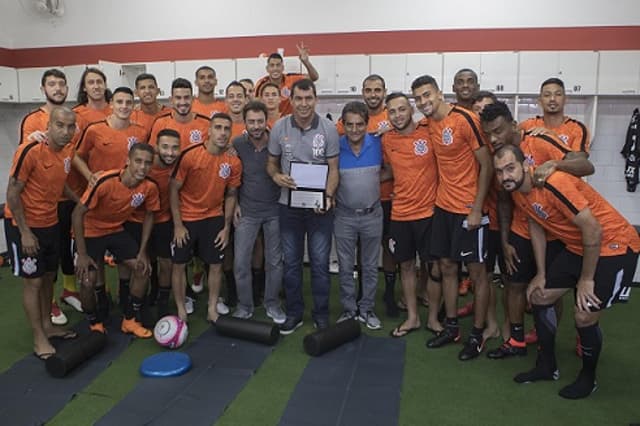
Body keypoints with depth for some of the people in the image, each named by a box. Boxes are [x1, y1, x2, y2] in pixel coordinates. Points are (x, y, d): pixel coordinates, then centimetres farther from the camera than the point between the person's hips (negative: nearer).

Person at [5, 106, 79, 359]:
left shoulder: (68, 150, -1)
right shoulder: (30, 151, -22)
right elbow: (12, 194, -18)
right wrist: (25, 232, -17)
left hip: (51, 224, 7)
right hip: (25, 226, -7)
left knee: (48, 277, 16)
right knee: (33, 281, 1)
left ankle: (47, 326, 32)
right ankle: (39, 340, 12)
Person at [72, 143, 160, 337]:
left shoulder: (150, 187, -18)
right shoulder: (106, 181, -32)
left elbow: (149, 215, 0)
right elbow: (77, 213, -25)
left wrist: (142, 251, -3)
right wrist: (81, 254, -23)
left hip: (117, 230, 5)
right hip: (90, 232, -4)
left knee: (142, 268, -2)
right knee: (88, 281, -14)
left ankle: (130, 320, 16)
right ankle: (94, 323, 16)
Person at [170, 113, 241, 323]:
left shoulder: (234, 162, -7)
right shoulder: (189, 155, -17)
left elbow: (231, 195, 4)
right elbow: (173, 189, -11)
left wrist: (226, 227, 2)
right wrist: (178, 225, -11)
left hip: (214, 218, 3)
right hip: (186, 218, -2)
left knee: (216, 265, 7)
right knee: (179, 264, 6)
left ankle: (213, 309, 24)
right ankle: (181, 311, 24)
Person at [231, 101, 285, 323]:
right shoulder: (237, 144, -6)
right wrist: (235, 204, 0)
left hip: (275, 210, 0)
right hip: (247, 211, 1)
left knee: (275, 261, 9)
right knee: (240, 261, 1)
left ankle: (272, 304, 26)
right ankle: (244, 306, 20)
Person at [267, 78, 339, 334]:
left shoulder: (328, 129, -6)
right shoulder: (279, 127, -1)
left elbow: (333, 168, -3)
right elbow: (271, 163, 8)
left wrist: (328, 196, -19)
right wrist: (276, 176, -15)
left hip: (320, 206, -2)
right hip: (289, 205, 2)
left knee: (320, 262, 5)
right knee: (291, 262, 12)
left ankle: (321, 315, 22)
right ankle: (294, 313, 27)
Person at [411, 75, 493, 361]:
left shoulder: (465, 119, -15)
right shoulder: (429, 124, 5)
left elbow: (486, 166, -14)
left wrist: (477, 209, -16)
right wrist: (440, 196, 5)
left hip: (469, 210, -7)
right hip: (443, 206, 7)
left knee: (476, 272, 5)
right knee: (446, 267, 13)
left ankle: (477, 335, 18)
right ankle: (451, 327, 28)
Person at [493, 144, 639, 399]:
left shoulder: (553, 184, -30)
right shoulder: (517, 191, -5)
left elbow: (593, 230, -27)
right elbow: (536, 227, 9)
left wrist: (586, 279, -17)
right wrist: (541, 274, 8)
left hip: (615, 246, -8)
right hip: (577, 247, 8)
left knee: (585, 316, -12)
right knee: (539, 295, 8)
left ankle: (588, 378, 17)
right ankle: (547, 367, 25)